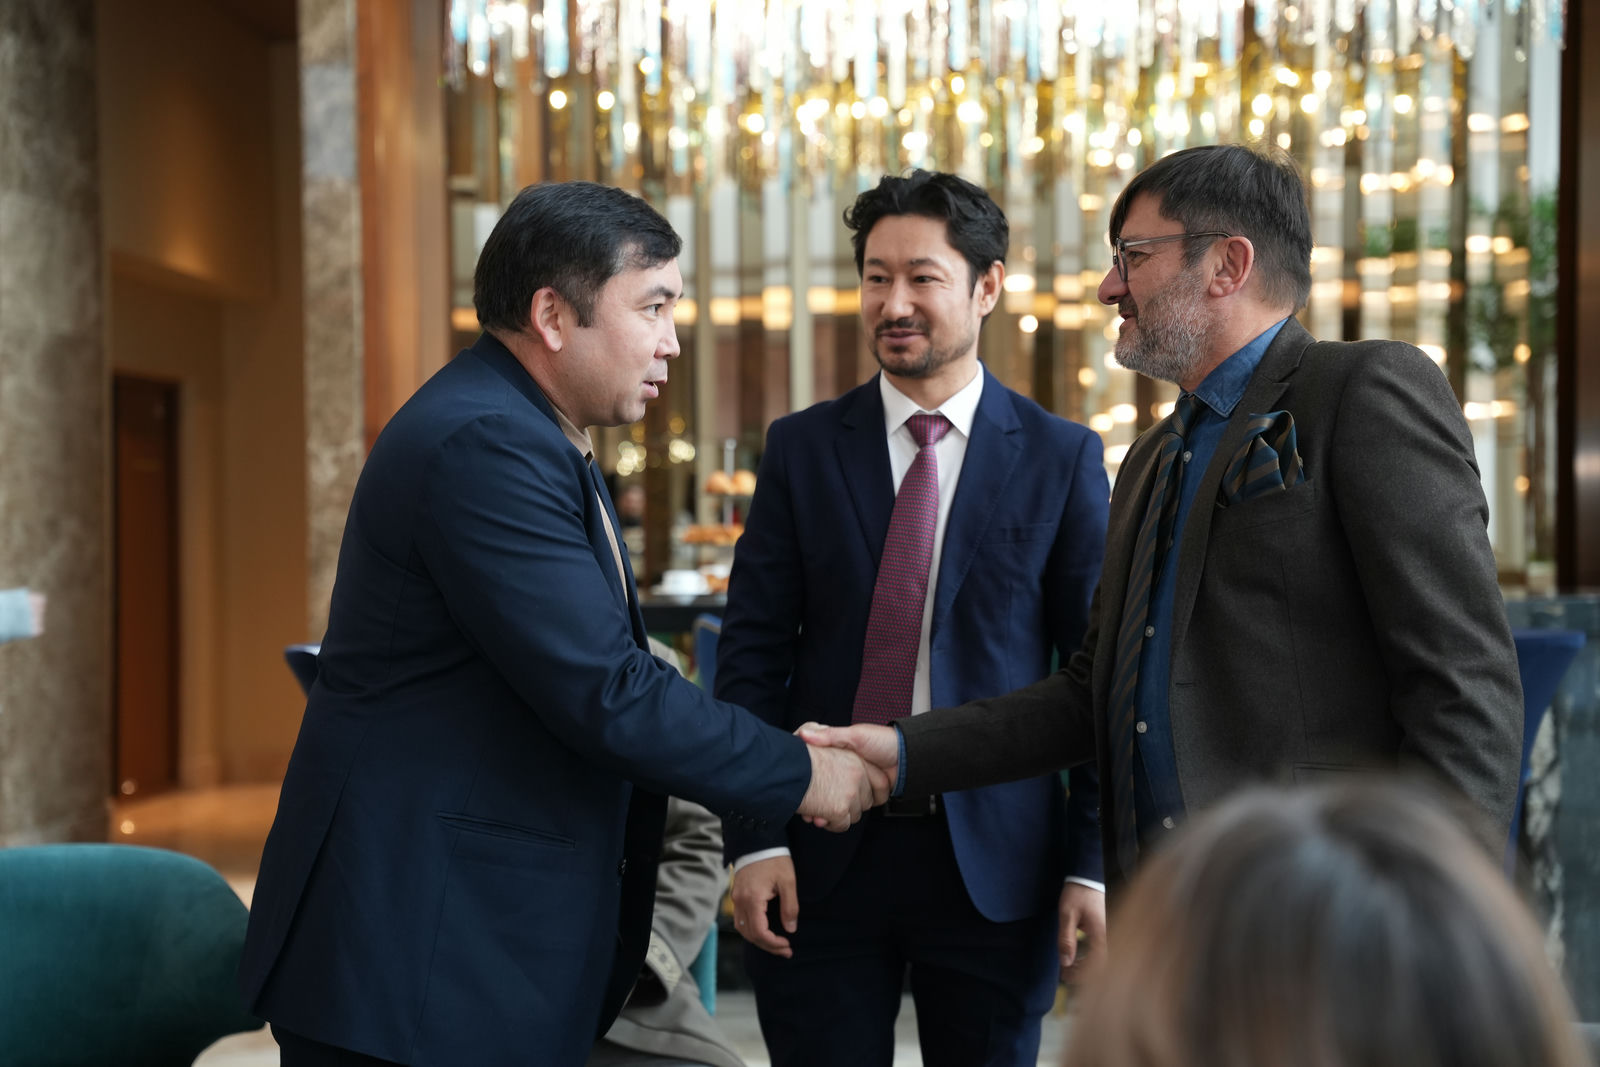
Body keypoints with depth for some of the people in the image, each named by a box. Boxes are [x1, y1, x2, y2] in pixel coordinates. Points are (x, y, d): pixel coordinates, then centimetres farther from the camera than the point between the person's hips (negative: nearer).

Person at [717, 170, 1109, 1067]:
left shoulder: (1063, 458, 1)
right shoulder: (802, 448, 4)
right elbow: (752, 654, 2)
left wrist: (1093, 863, -4)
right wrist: (756, 840, -6)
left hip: (994, 863, -1)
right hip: (823, 857, 1)